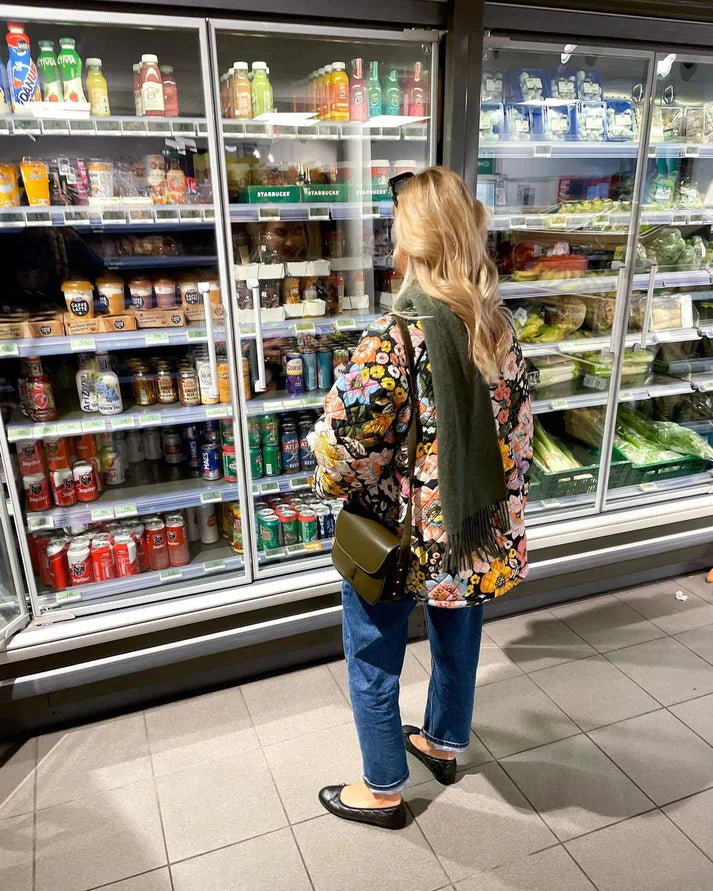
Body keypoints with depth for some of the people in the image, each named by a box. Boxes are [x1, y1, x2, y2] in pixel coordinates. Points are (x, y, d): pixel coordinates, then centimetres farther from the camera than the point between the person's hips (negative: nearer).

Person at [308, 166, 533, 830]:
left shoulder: (392, 340, -26)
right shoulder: (498, 327, -4)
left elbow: (344, 444, -25)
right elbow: (517, 427, 3)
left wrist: (332, 484, -2)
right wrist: (500, 510, 15)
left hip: (399, 537, -6)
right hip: (478, 532, 7)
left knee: (373, 663, 16)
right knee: (457, 640, 27)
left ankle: (383, 790, 37)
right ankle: (444, 743, 52)